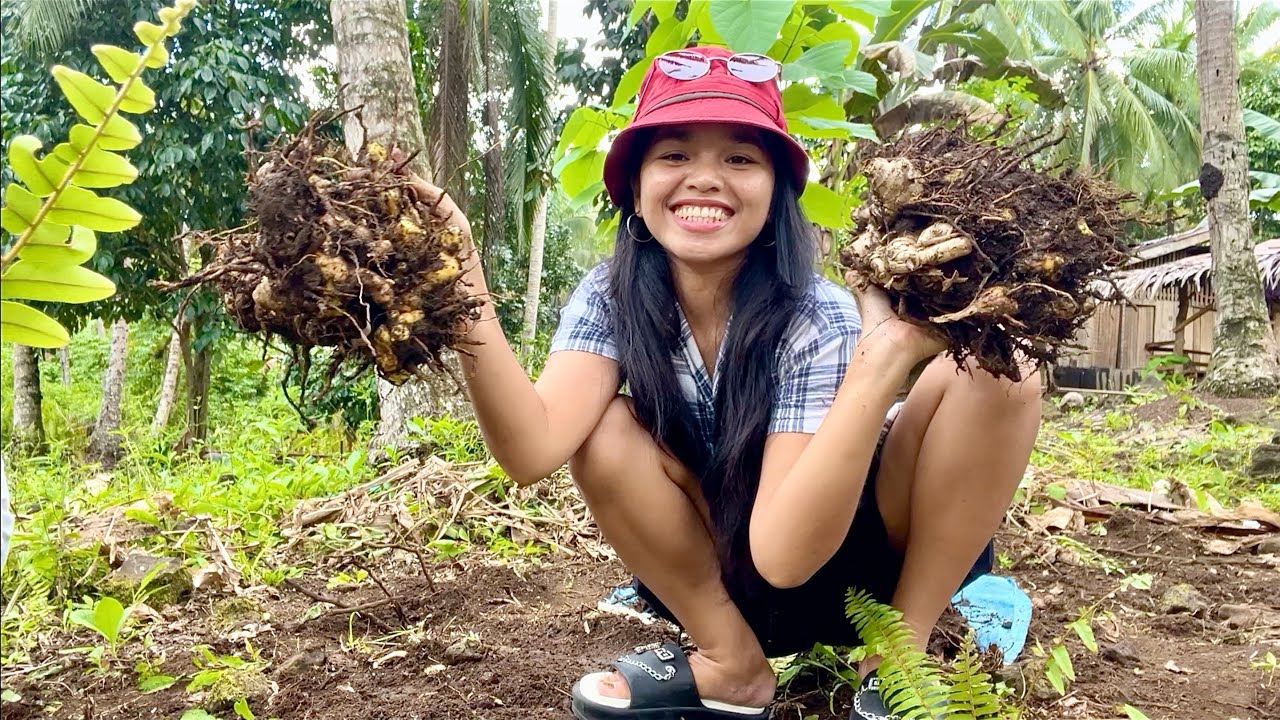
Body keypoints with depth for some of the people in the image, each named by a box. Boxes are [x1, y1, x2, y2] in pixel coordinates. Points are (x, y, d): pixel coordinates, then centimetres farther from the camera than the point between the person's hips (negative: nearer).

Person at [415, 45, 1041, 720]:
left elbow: (784, 552, -34)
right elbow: (531, 450, -32)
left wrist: (884, 359, -46)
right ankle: (733, 663, -5)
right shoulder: (611, 299, -15)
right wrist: (467, 298, -44)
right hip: (719, 582, 3)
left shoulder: (820, 321, -25)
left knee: (993, 374, -25)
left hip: (863, 563, -2)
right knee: (603, 433, -24)